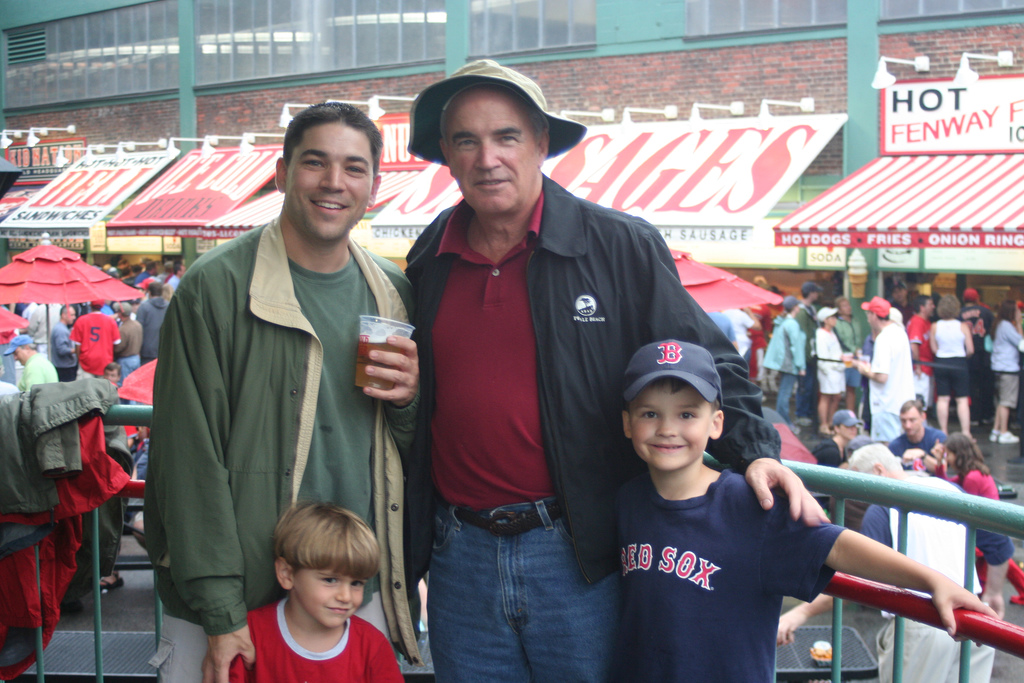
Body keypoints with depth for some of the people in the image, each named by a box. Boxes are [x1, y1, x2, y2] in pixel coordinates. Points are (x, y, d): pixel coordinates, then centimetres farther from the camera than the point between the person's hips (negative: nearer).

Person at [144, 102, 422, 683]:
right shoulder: (216, 287, -10)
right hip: (240, 601, -4)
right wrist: (221, 616, -15)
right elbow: (191, 461, -12)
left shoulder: (393, 293, 6)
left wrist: (409, 400, -8)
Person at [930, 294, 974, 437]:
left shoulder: (934, 326, -3)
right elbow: (970, 350, -4)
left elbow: (934, 349, 1)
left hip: (941, 363, 2)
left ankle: (943, 431, 11)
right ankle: (965, 432, 2)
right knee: (962, 399, 2)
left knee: (942, 399, 7)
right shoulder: (963, 326, -7)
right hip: (959, 364, -2)